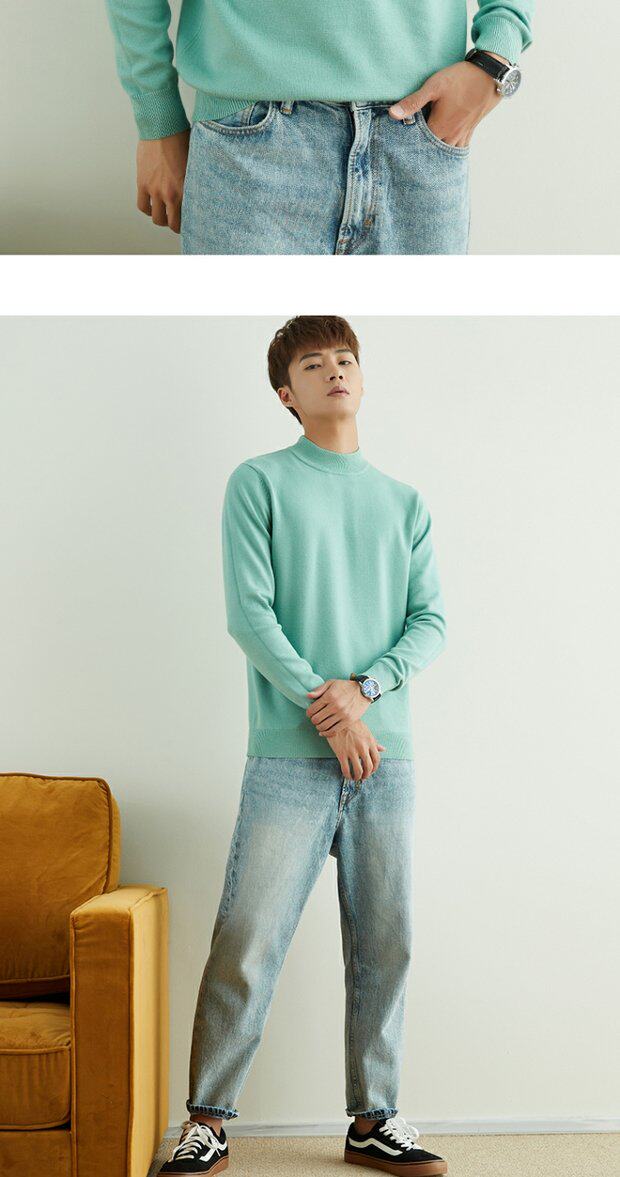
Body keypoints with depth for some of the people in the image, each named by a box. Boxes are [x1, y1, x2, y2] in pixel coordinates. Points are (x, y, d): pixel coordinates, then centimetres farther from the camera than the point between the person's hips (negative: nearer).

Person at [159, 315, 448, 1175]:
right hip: (291, 757, -4)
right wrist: (324, 706, -13)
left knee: (385, 949, 6)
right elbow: (249, 613, -5)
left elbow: (433, 622, 8)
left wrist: (363, 687, -9)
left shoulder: (405, 504, 16)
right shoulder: (260, 483, 4)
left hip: (388, 757, 4)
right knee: (246, 948, -5)